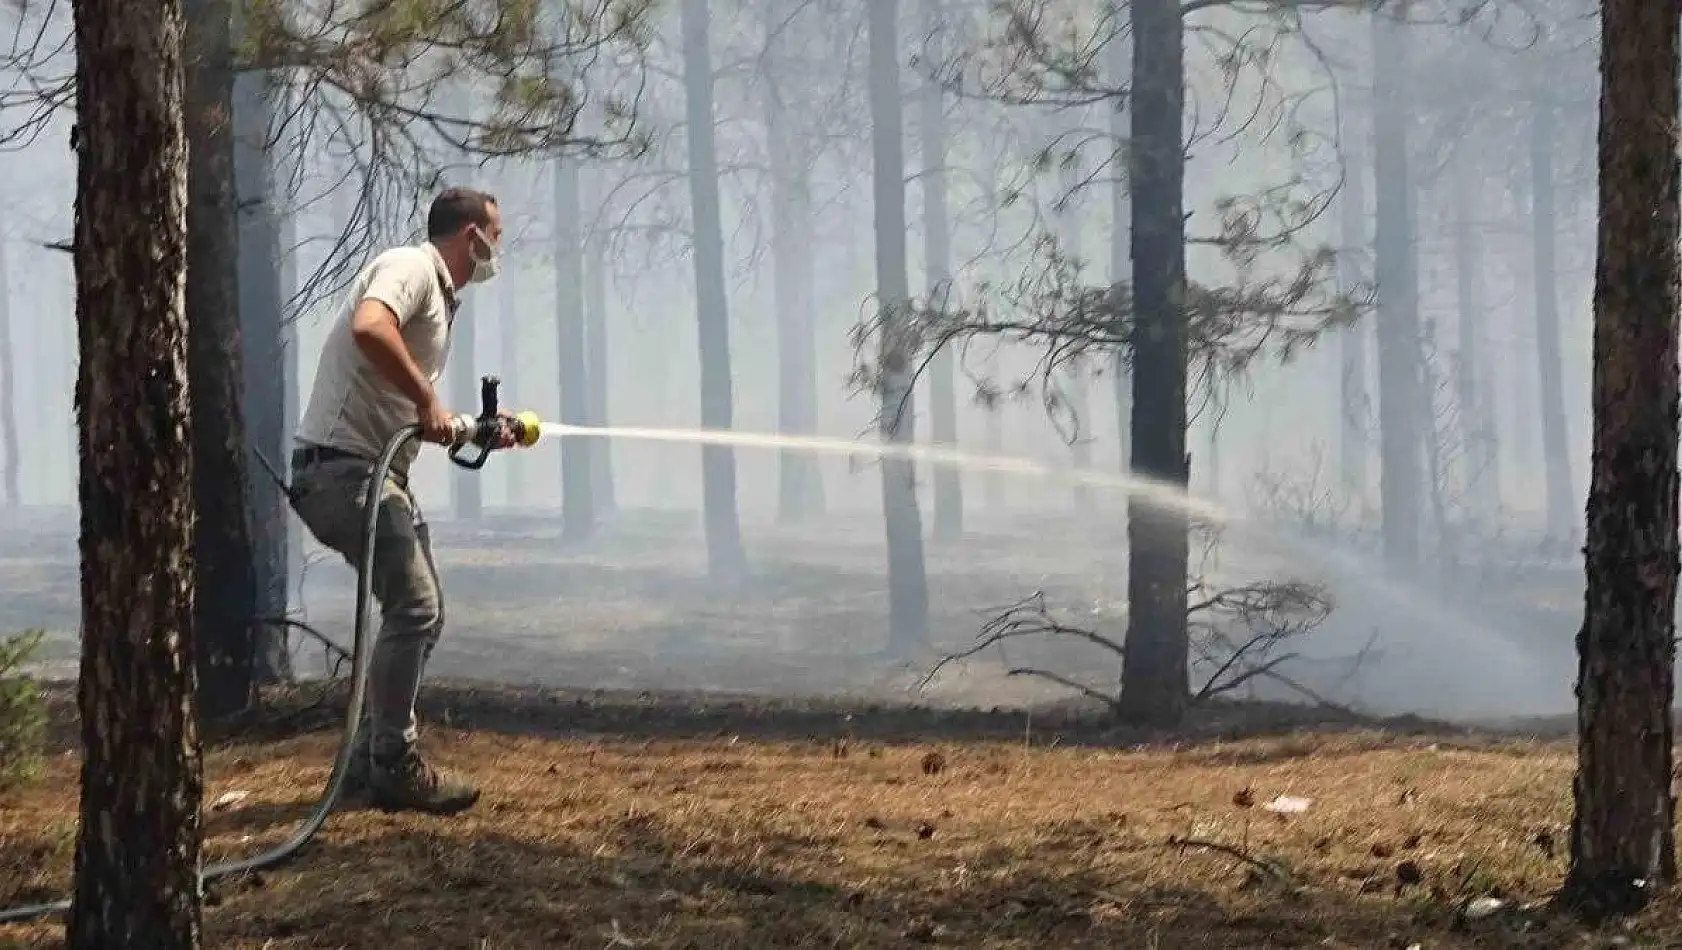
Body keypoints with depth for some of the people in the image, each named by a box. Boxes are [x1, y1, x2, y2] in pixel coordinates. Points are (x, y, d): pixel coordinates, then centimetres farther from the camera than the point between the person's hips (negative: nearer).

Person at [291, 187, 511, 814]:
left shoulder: (439, 294, 22)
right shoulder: (410, 266, -9)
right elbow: (369, 328, -32)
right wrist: (428, 400, -25)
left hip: (375, 473, 11)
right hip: (340, 465, -11)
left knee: (420, 612, 13)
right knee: (414, 606, -15)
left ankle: (368, 764, 17)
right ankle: (393, 767, -10)